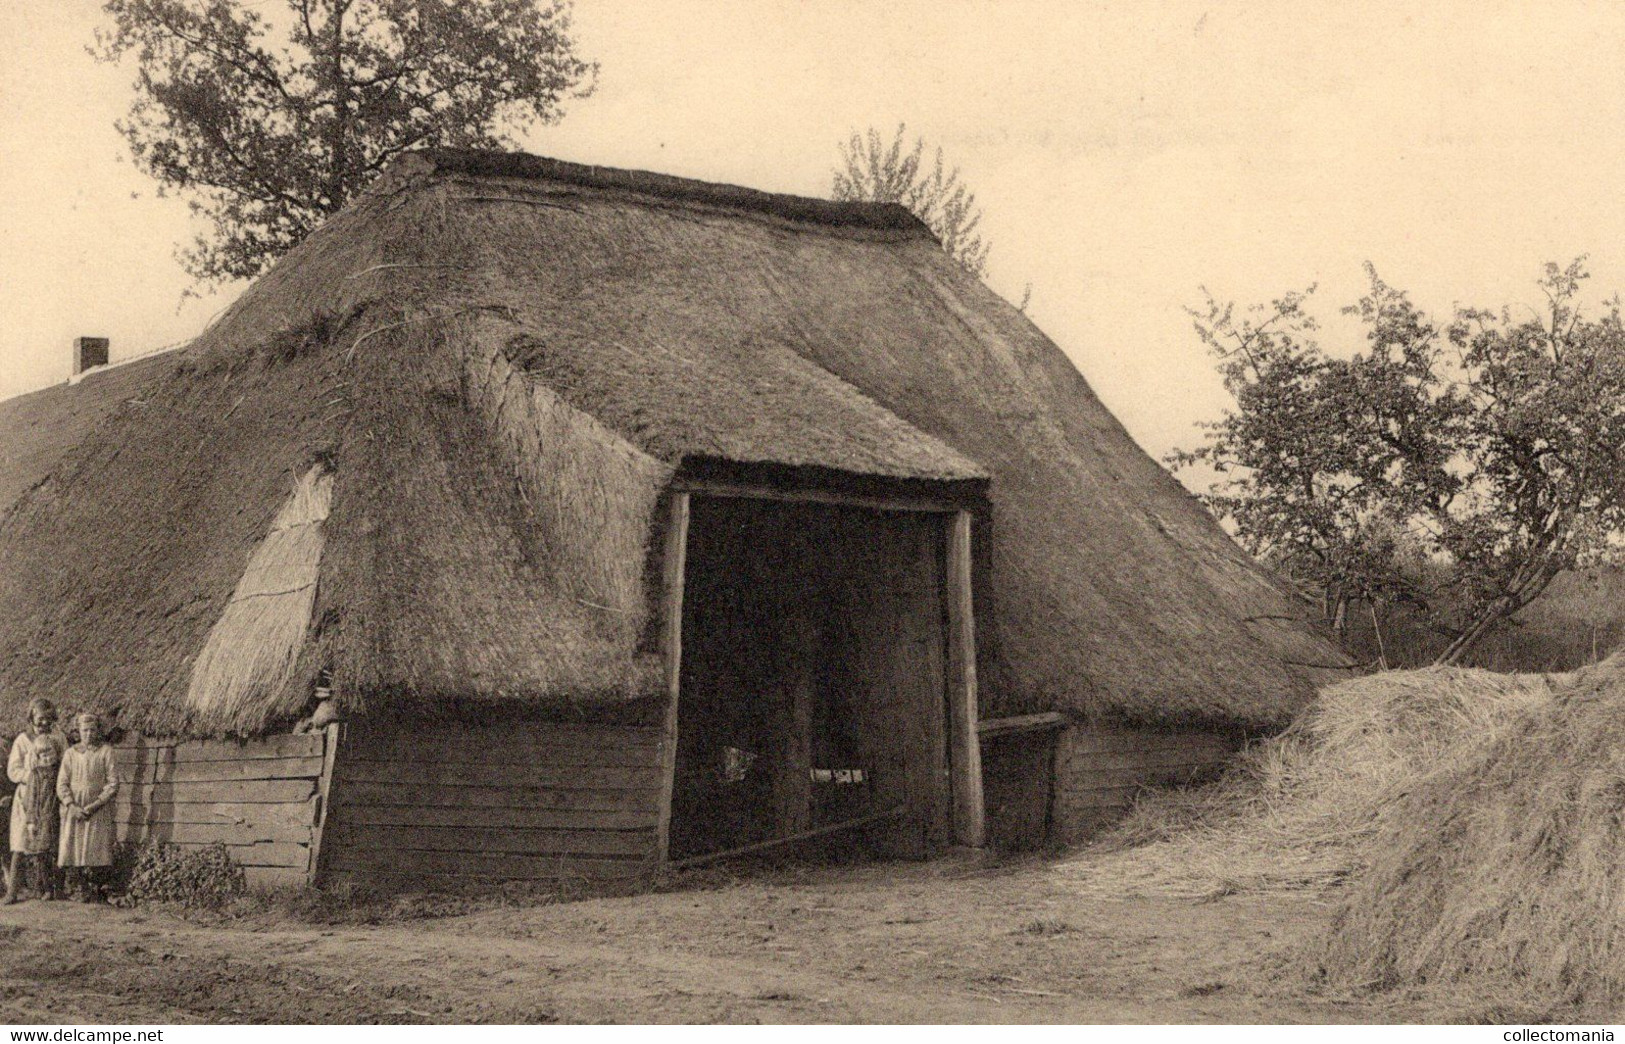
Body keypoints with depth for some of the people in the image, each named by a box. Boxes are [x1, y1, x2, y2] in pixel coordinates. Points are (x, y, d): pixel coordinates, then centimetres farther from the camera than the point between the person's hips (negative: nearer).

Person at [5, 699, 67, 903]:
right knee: (21, 842, -8)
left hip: (49, 798, 2)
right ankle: (12, 890, -8)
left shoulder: (58, 739, 10)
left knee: (47, 844, 1)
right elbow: (13, 770, 0)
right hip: (27, 797, -1)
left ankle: (48, 888, 8)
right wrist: (31, 775, -14)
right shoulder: (22, 741, 5)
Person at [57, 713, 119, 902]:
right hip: (73, 810, 2)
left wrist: (94, 806, -11)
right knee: (73, 850, -5)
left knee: (97, 850, -9)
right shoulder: (70, 753, 10)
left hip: (99, 810, -2)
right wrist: (73, 807, -10)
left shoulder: (106, 751, 2)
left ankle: (97, 891, -3)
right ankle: (80, 891, 1)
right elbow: (62, 784, 6)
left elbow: (113, 784, -2)